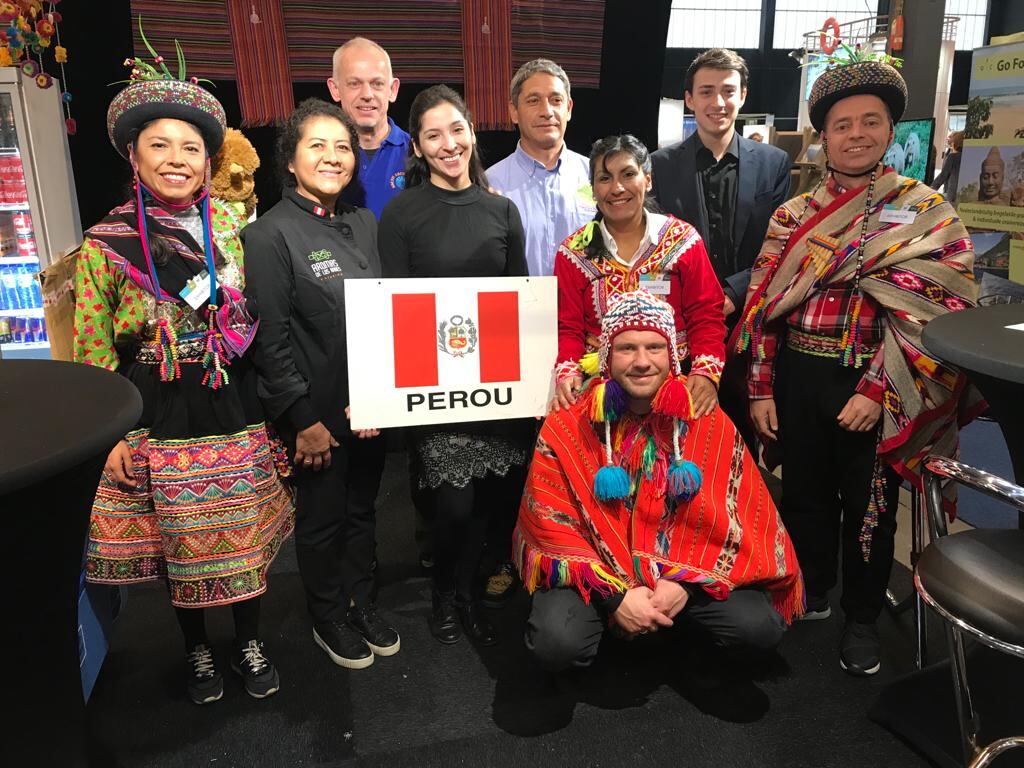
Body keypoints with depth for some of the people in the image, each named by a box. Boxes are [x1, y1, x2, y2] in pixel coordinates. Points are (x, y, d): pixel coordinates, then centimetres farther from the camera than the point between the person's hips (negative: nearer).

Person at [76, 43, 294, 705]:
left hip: (234, 413, 2)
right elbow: (93, 354, -1)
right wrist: (111, 436, -4)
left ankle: (250, 640, 34)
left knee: (245, 535, 11)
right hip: (157, 420, -2)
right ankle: (198, 649, 36)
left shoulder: (227, 222, 3)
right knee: (180, 542, 12)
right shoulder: (107, 244, -6)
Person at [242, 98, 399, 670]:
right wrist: (303, 419, -15)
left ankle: (362, 604, 39)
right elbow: (270, 339, -14)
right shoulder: (270, 235, -12)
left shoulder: (365, 225, 6)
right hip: (318, 410, -5)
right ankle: (329, 619, 34)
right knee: (323, 516, 12)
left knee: (363, 508, 19)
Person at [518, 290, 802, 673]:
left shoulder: (709, 423, -6)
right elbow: (551, 526, -10)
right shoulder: (566, 426, -12)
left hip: (687, 570, 2)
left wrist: (688, 583, -16)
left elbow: (739, 519, -3)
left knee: (760, 626, -20)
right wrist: (614, 595, -19)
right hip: (595, 573, -1)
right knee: (557, 642, -28)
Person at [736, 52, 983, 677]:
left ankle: (862, 620, 31)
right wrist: (760, 388, 0)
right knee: (806, 495, 15)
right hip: (799, 380, 3)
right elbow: (763, 305, 5)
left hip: (877, 389, -2)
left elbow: (940, 313, -9)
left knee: (869, 506, 11)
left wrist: (878, 391, -17)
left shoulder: (928, 213, -2)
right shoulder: (794, 216, 6)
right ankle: (811, 593, 38)